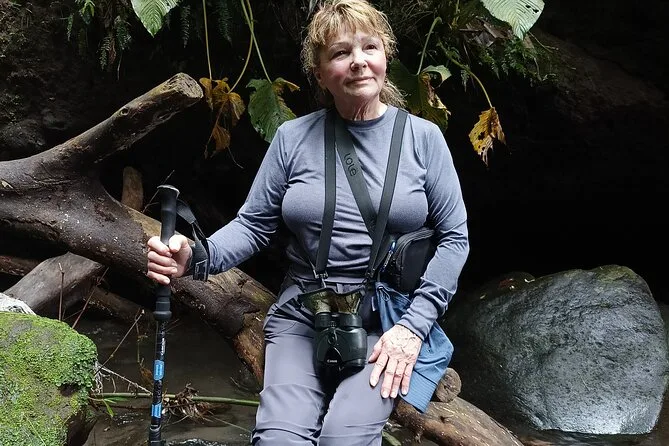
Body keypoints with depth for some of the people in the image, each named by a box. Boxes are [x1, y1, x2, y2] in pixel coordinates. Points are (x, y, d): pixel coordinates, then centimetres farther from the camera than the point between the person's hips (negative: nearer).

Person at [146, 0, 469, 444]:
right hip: (302, 316, 1)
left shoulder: (423, 136, 1)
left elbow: (454, 237, 2)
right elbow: (254, 224, 5)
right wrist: (196, 258, -17)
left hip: (389, 319, -1)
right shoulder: (293, 137, 3)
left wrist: (413, 326, -9)